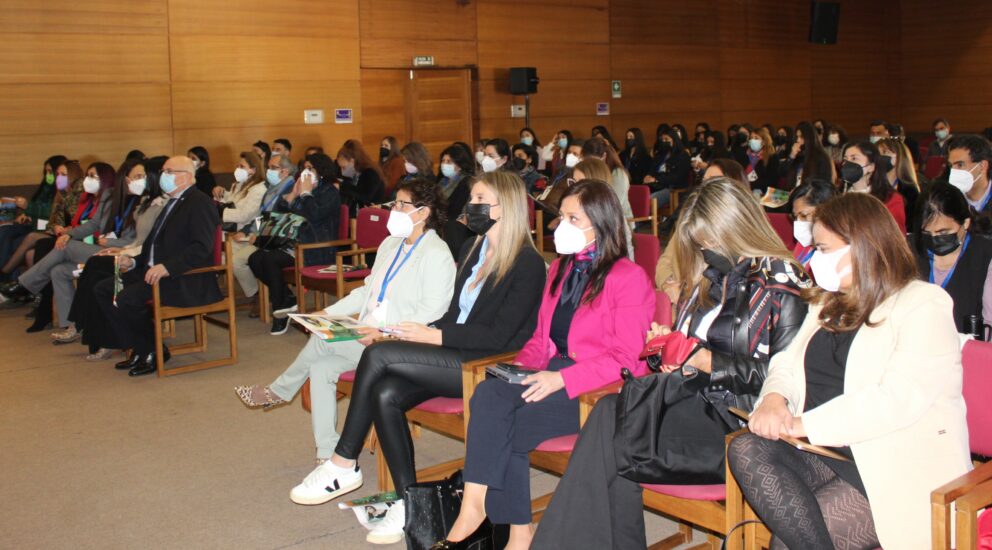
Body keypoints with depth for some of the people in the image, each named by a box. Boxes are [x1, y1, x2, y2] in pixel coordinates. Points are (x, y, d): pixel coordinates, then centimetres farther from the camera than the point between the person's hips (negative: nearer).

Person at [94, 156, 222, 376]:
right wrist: (134, 261, 8)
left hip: (185, 282, -10)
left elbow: (202, 248, -21)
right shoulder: (172, 204, 21)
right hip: (155, 272, 10)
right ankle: (140, 349, 6)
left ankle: (154, 351, -3)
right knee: (103, 289, 3)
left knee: (126, 298, -26)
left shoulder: (200, 203, -9)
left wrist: (167, 267, -29)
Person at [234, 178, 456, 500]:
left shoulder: (436, 255, -11)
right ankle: (329, 461, -4)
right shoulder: (391, 244, 17)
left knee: (323, 341, -20)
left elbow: (431, 312, -19)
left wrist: (385, 333, -27)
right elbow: (367, 291, 21)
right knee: (320, 368, -11)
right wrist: (329, 313, 9)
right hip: (369, 337, 9)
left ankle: (279, 392, 9)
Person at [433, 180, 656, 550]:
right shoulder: (559, 269, 20)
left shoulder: (629, 278, -5)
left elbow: (623, 360, -12)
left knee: (504, 424, -27)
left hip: (601, 388, -6)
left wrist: (562, 379, -21)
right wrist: (518, 367, 0)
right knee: (489, 392, -24)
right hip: (553, 375, 7)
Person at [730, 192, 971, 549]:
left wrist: (803, 424, -21)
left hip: (904, 468, -7)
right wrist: (774, 397, -9)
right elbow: (788, 364, 15)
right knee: (744, 451, -23)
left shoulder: (924, 306, -6)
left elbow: (900, 399, -19)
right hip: (826, 451, 7)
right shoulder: (829, 303, 21)